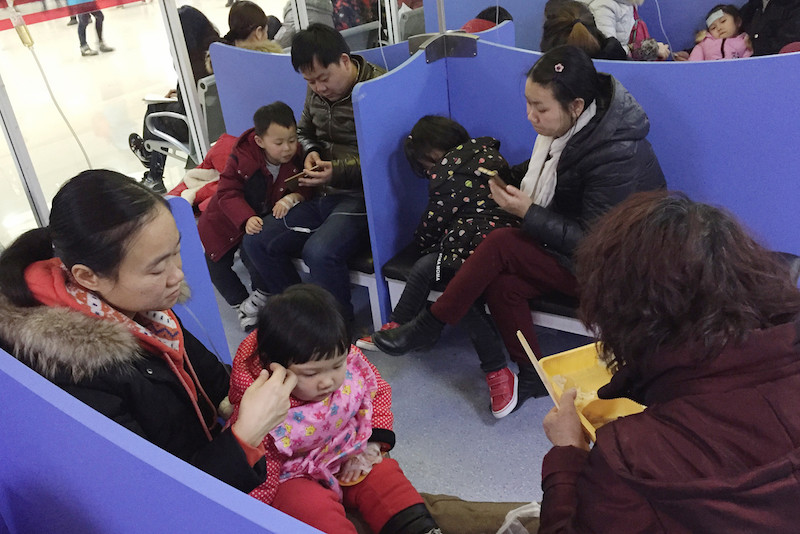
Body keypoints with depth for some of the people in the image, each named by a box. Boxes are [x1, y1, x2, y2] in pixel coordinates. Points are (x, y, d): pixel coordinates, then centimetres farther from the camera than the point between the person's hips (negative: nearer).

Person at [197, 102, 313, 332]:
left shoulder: (298, 158, -19)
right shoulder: (241, 158, -22)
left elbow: (307, 187, -16)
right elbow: (228, 194, -23)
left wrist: (293, 197, -40)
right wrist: (246, 218, -41)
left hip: (267, 218, -1)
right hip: (229, 219, 2)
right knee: (215, 263, 0)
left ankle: (260, 296, 4)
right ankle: (240, 303, 20)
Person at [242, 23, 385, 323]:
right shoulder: (316, 92, 9)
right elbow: (304, 132, 26)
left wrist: (337, 171, -24)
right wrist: (311, 152, 2)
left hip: (361, 197, -8)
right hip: (323, 196, 8)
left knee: (319, 251, -32)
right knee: (256, 242, 0)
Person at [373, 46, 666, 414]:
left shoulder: (617, 154, -28)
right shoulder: (569, 126, -5)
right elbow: (545, 172, 14)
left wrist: (528, 213, -27)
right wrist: (512, 178, -5)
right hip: (571, 240, 8)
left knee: (500, 244, -22)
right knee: (501, 285, -17)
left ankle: (428, 327, -6)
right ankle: (531, 375, 1)